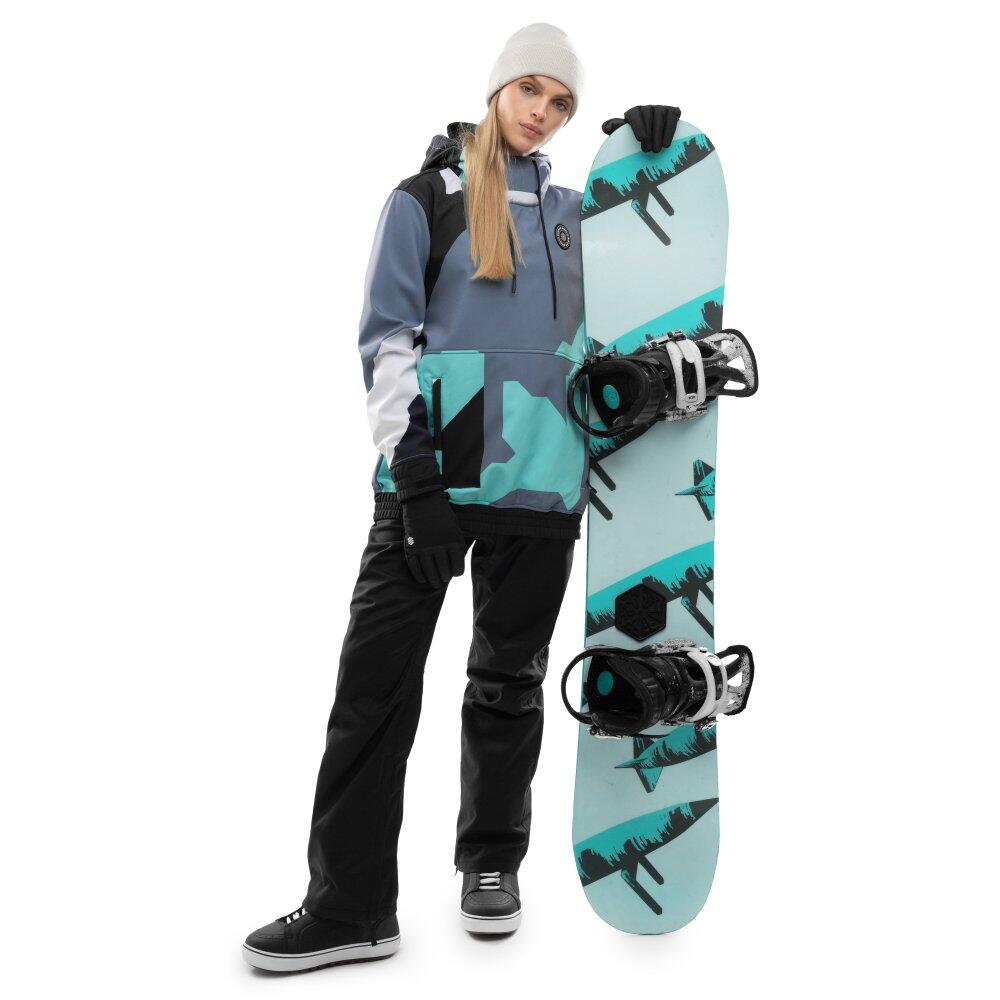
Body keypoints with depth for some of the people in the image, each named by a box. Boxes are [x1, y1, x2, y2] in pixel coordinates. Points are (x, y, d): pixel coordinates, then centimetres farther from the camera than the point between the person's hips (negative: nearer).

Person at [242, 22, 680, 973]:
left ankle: (492, 858, 28)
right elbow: (386, 337, -2)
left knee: (509, 678, 11)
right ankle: (349, 903, 2)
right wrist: (412, 469, -13)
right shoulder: (426, 198, 6)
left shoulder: (571, 209, 17)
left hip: (538, 474, 3)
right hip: (431, 474, -3)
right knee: (377, 677, -6)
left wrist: (648, 150, 14)